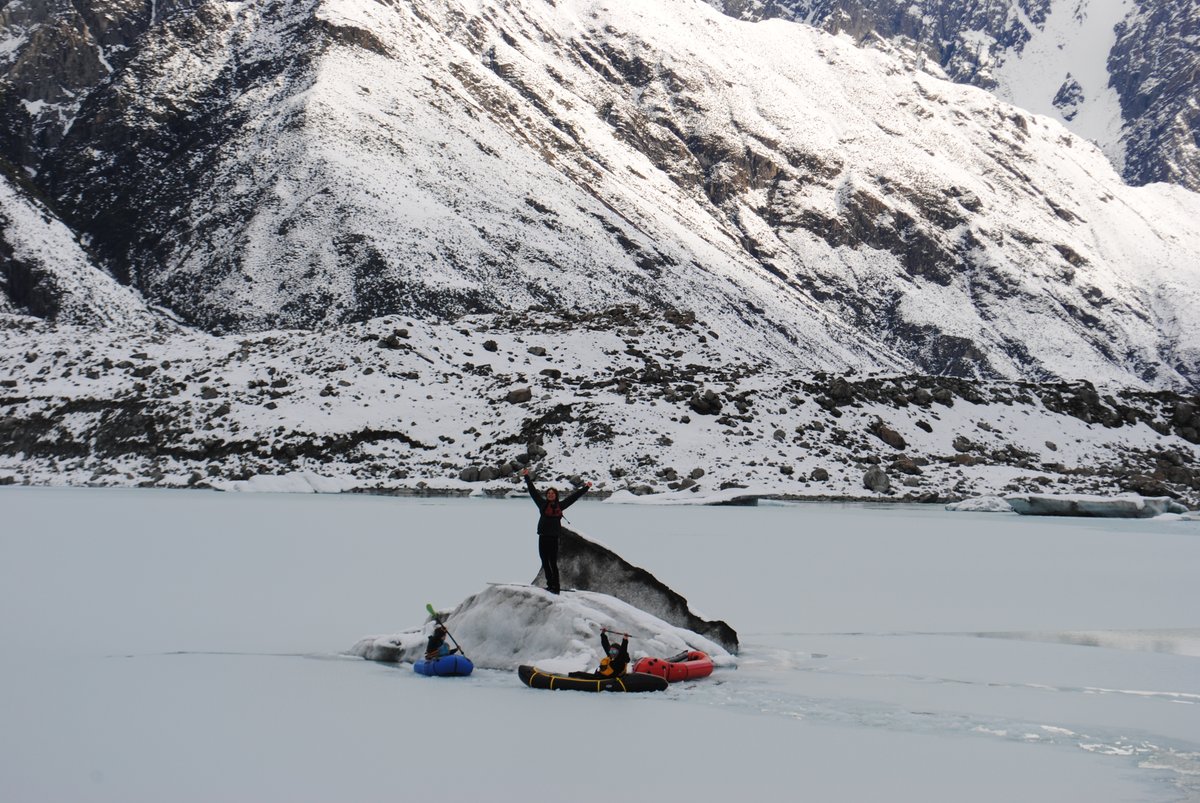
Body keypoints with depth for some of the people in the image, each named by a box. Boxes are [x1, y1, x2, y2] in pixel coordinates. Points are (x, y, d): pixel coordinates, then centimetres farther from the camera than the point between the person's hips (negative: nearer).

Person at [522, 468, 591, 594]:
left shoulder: (560, 506, 4)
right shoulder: (542, 504, 5)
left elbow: (573, 496, 11)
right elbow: (533, 491, 7)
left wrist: (585, 488, 15)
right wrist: (527, 477, 6)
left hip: (554, 538, -2)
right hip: (543, 537, 2)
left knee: (553, 564, -4)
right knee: (545, 563, 8)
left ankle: (556, 587, -3)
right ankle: (550, 585, 17)